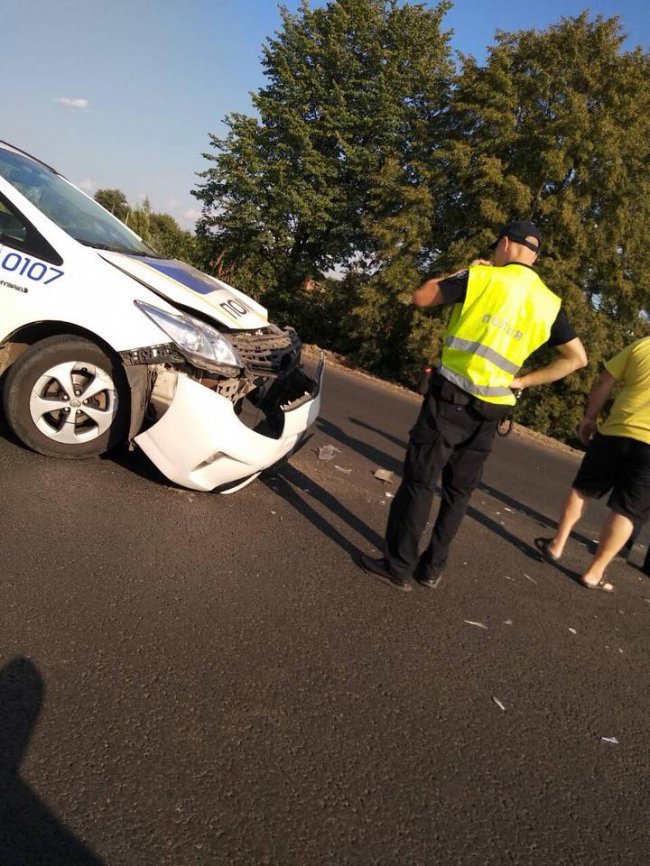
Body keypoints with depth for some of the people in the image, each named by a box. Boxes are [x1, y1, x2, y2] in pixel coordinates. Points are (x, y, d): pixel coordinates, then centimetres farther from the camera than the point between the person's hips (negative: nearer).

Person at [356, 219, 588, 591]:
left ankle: (399, 567, 6)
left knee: (420, 480, 1)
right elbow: (577, 357, 10)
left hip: (451, 396, -5)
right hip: (493, 409, 5)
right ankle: (432, 568, 21)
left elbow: (421, 297, 4)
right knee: (459, 490, 14)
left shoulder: (480, 277, -3)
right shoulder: (549, 303, 10)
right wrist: (522, 381, 9)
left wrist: (461, 273, 16)